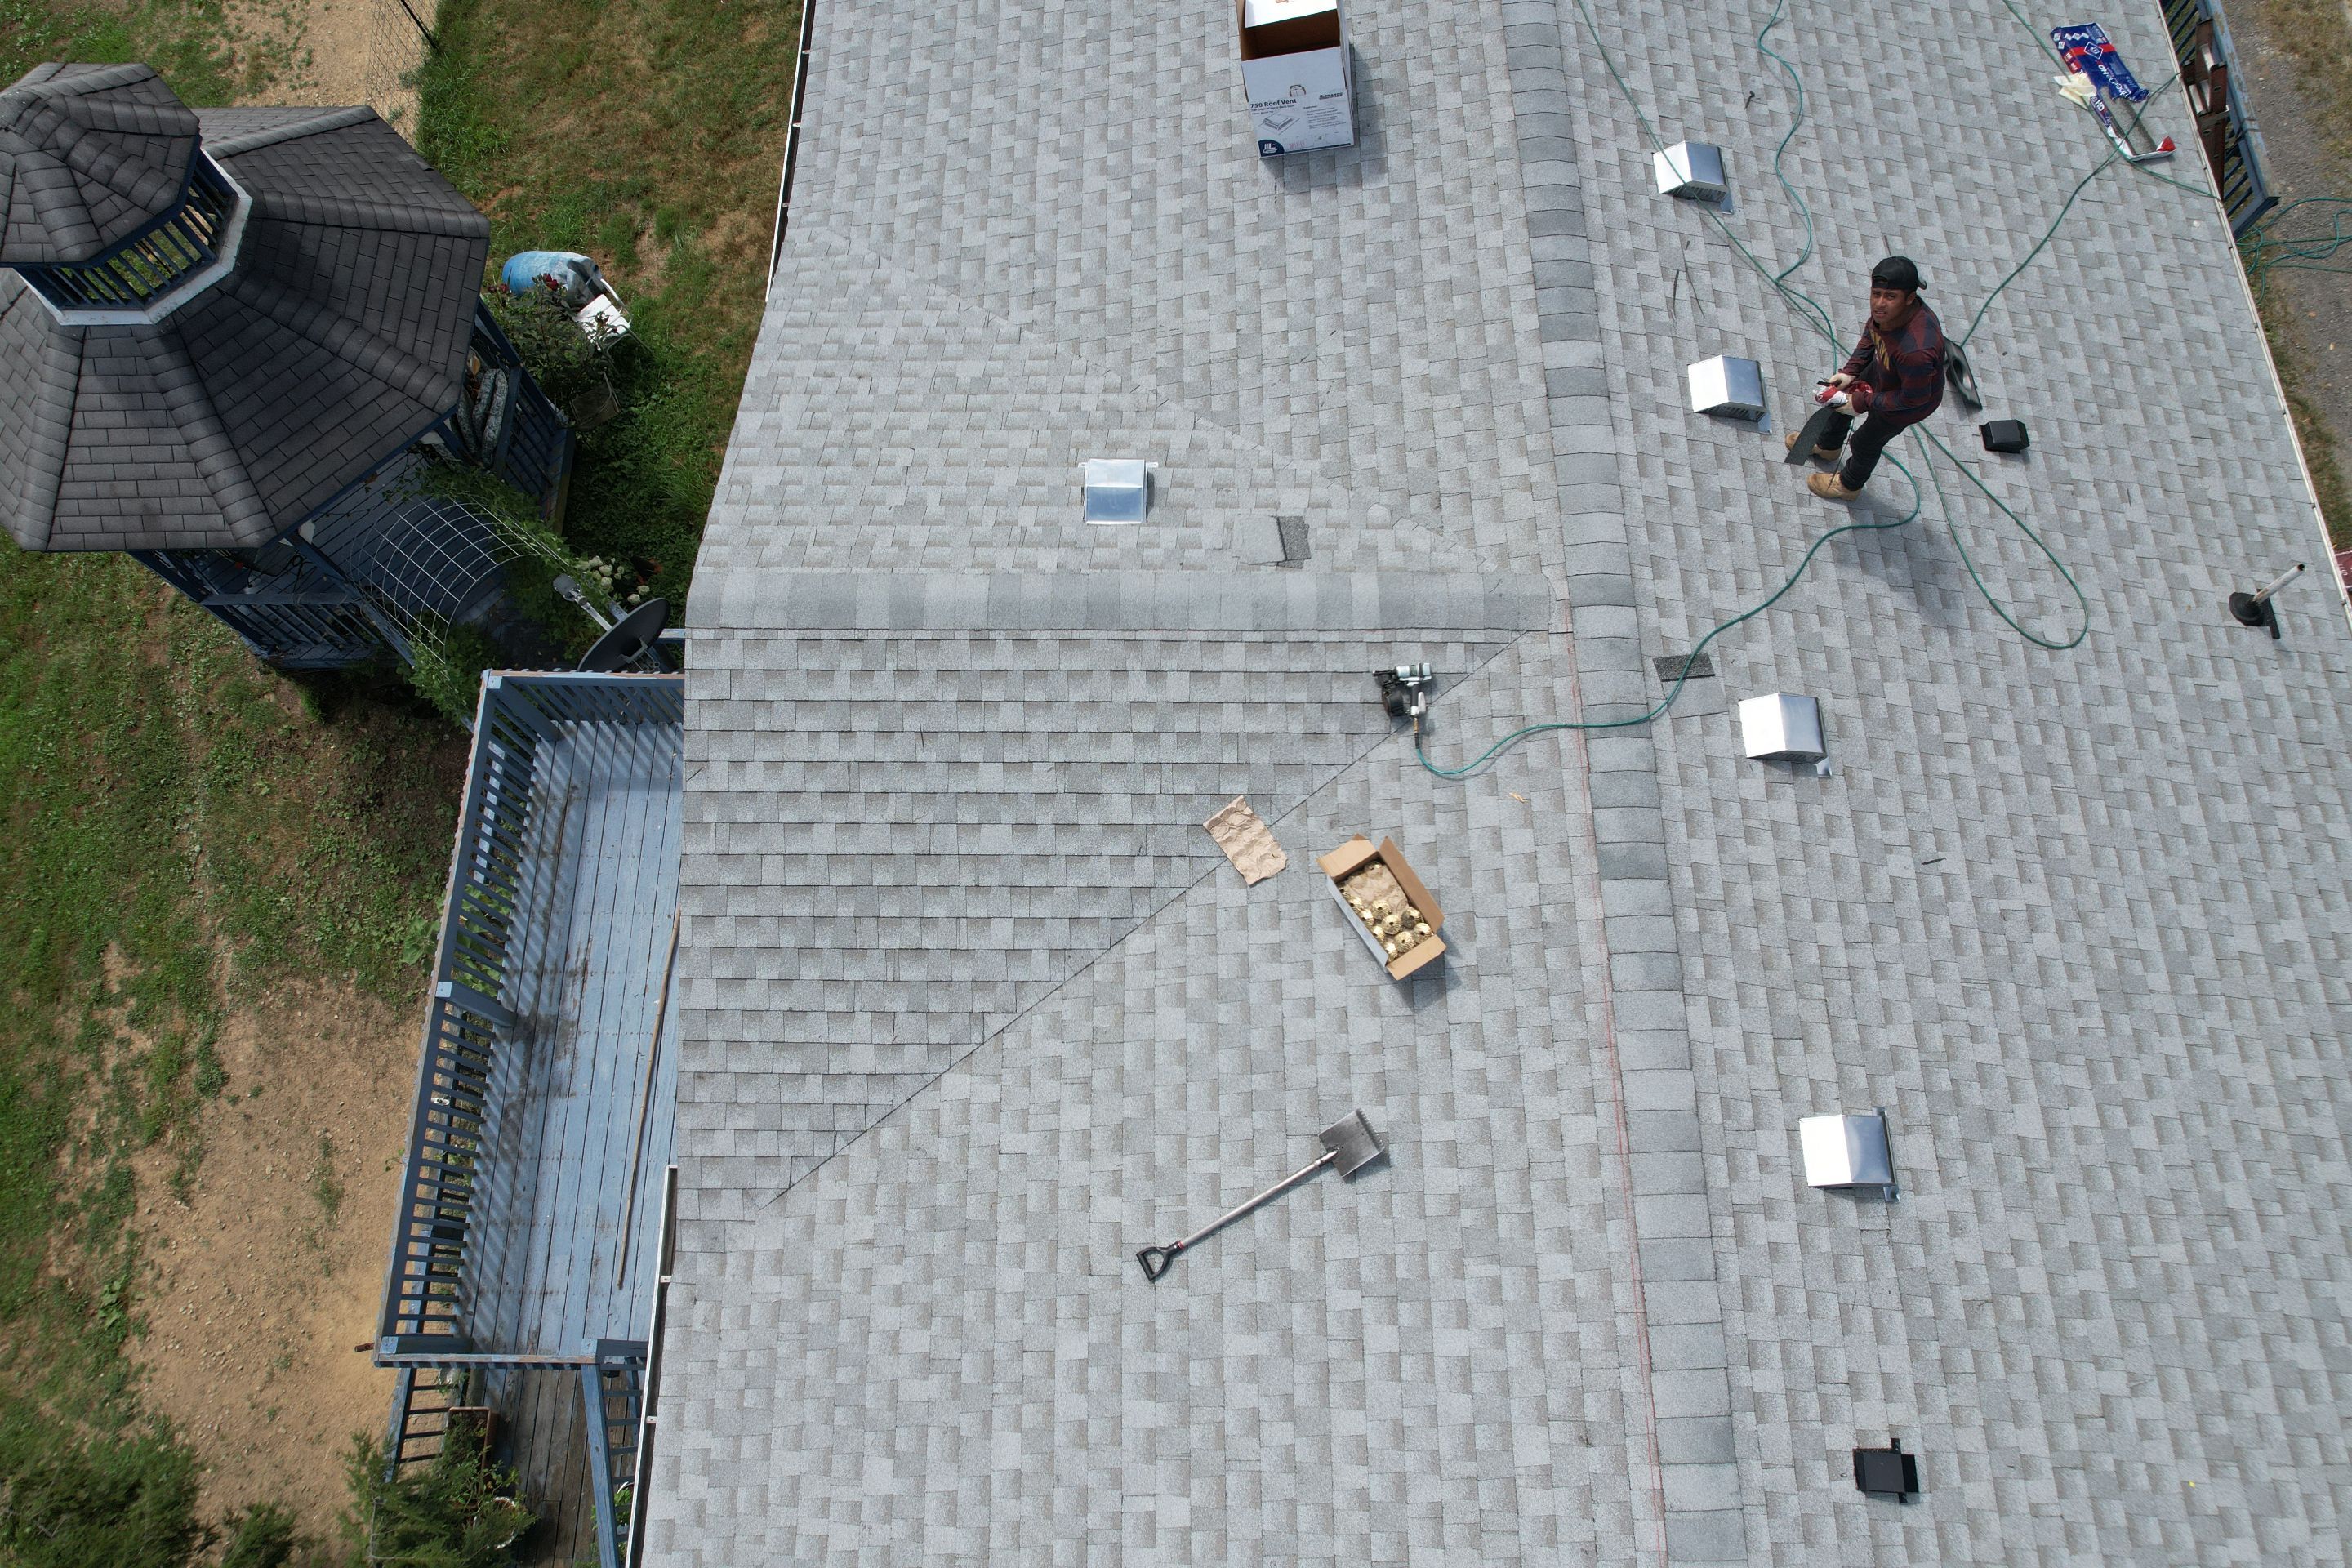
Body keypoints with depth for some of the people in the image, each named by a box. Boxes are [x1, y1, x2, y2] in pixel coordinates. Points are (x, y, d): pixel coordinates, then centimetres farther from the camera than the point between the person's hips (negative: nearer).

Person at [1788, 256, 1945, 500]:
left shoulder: (1916, 350, -48)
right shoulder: (1886, 310, -26)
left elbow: (1913, 398, -32)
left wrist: (1863, 402, -23)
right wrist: (1850, 370, -9)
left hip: (1908, 404, -7)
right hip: (1882, 369, 7)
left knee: (1866, 443, 19)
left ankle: (1849, 485, 53)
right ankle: (1828, 446, 64)